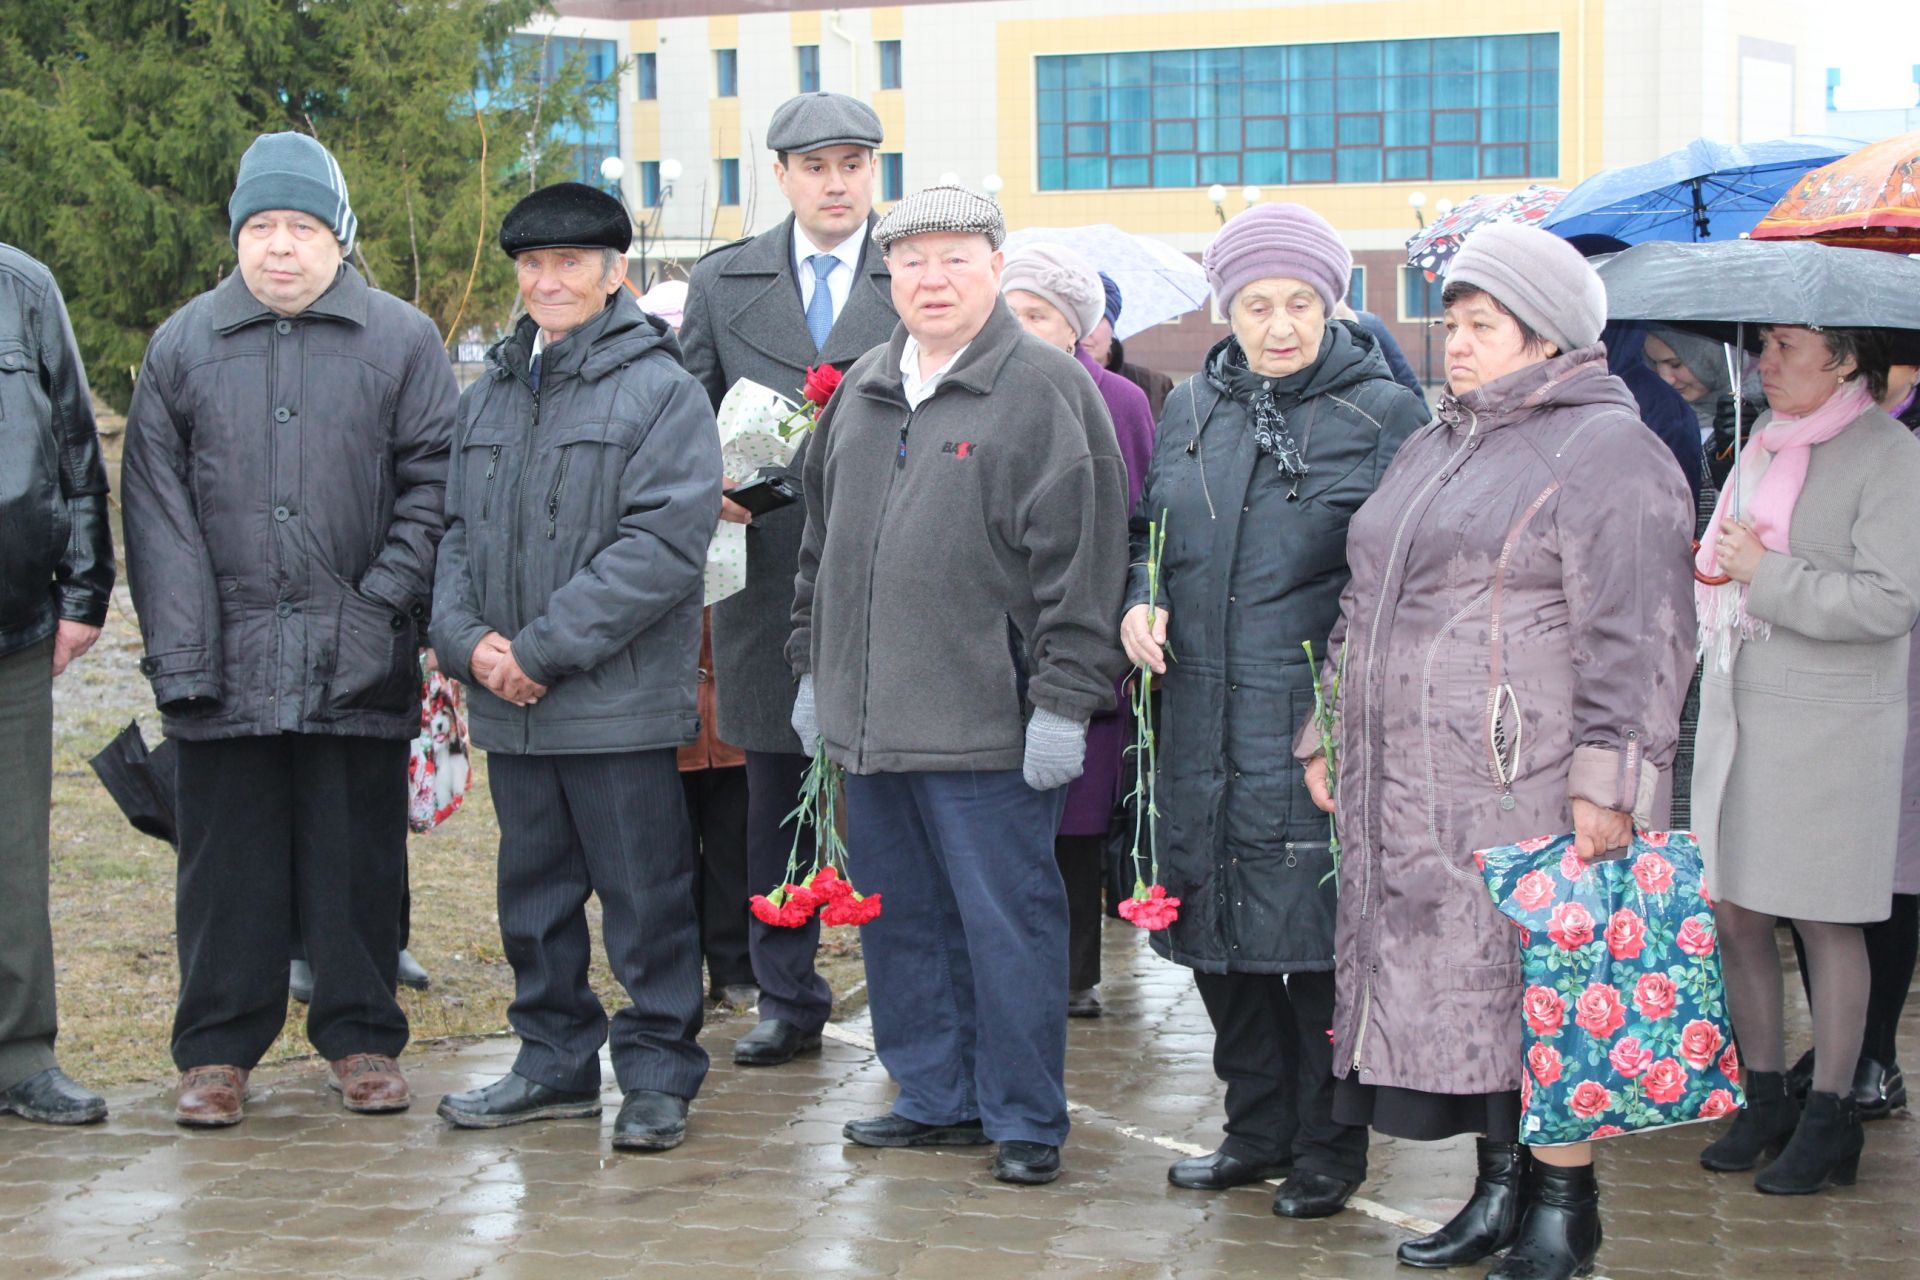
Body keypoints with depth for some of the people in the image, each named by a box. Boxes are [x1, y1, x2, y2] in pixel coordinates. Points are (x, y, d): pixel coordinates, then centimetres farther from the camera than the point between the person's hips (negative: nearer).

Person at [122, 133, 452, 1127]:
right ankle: (217, 1049, 17)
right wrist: (179, 652, -5)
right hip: (225, 665, 1)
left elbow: (433, 486, 2)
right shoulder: (182, 347, 8)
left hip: (358, 663, -1)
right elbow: (158, 510, 4)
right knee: (228, 859, 6)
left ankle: (362, 1036, 20)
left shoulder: (402, 341, 4)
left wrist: (383, 604, -9)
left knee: (358, 855, 7)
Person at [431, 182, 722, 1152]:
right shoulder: (486, 397, 14)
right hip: (508, 706, 6)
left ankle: (656, 1074, 12)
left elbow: (664, 544, -15)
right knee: (534, 892, 15)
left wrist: (543, 646, -16)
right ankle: (555, 1062, 27)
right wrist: (467, 638, -5)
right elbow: (454, 532, 14)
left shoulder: (661, 390, -6)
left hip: (619, 699, -6)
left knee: (645, 898, 1)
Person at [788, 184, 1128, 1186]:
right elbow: (822, 539, 24)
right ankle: (937, 1098, 26)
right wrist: (812, 664, 21)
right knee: (900, 917, 13)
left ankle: (1025, 1119, 12)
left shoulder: (1047, 388, -6)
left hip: (986, 725, -7)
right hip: (870, 718, 7)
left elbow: (1080, 558, -11)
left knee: (1006, 921, 0)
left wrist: (1063, 700, -14)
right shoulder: (862, 391, 16)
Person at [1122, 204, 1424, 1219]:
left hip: (1315, 727, -5)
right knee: (1217, 939, 12)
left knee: (1317, 940, -2)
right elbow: (1149, 532, 23)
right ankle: (1258, 1127, 28)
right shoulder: (1191, 411, 12)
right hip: (1201, 725, 5)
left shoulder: (1383, 414, -3)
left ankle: (1329, 1147, 15)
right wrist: (1140, 603, 3)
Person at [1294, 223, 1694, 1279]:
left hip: (1529, 789, -8)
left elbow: (1638, 636, -14)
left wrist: (1606, 782, -20)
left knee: (1545, 991, -4)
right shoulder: (1434, 446, 20)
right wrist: (1330, 735, 23)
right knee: (1453, 987, 10)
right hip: (1411, 786, 8)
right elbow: (1366, 606, 27)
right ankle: (1499, 1191, 21)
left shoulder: (1607, 452, -7)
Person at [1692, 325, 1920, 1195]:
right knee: (1735, 913, 7)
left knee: (1826, 921, 1)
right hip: (1736, 711, 7)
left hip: (1830, 725, -7)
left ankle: (1829, 1121, 12)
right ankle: (1765, 1103, 21)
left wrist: (1766, 573, -16)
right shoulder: (1766, 437, 13)